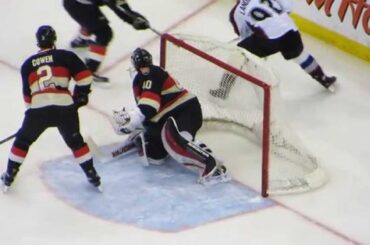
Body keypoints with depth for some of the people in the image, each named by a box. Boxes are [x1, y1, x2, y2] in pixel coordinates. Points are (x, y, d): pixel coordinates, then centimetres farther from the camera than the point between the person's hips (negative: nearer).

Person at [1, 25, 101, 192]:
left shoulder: (28, 64, 18)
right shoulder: (66, 56, 9)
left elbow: (27, 93, 23)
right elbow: (85, 77, 3)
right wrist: (80, 96, 19)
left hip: (37, 108, 1)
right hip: (64, 107, -1)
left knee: (22, 140, 22)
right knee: (75, 141, 20)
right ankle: (92, 176, 22)